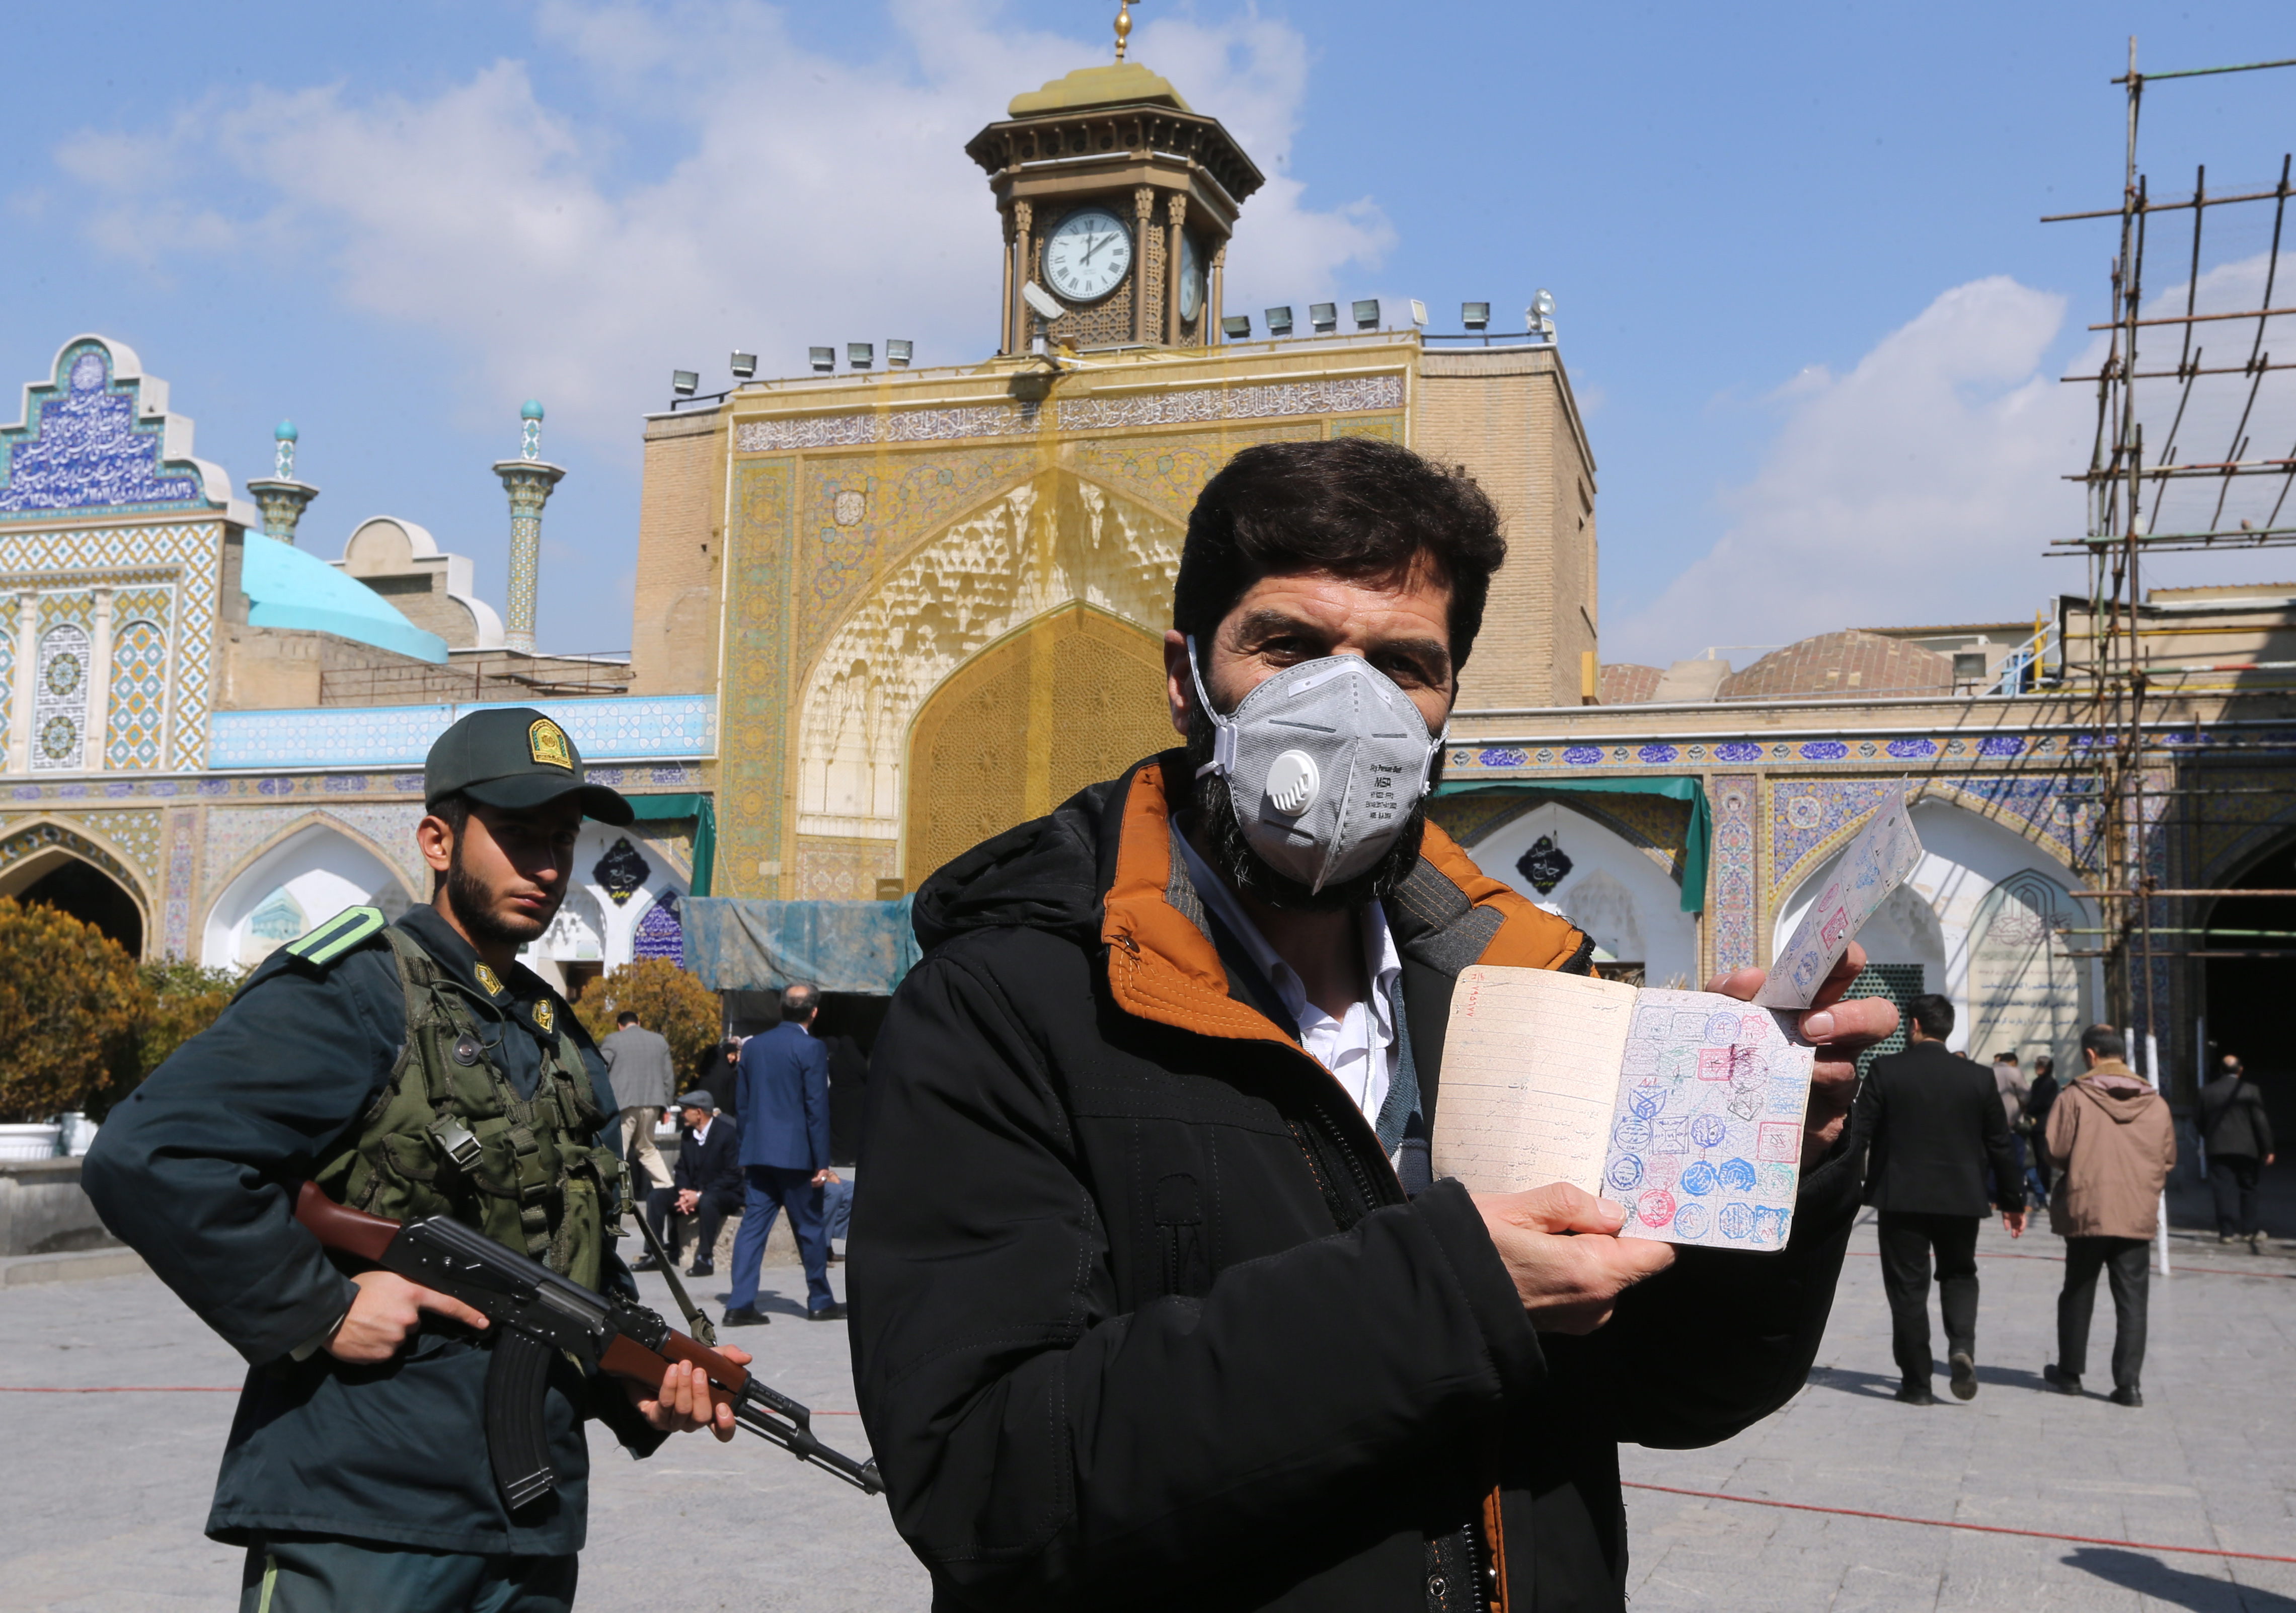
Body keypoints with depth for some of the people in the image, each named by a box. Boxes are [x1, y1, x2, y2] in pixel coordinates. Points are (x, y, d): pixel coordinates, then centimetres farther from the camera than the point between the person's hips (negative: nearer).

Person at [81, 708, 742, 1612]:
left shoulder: (567, 1046, 16)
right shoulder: (355, 995, -9)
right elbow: (145, 1156, -21)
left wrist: (645, 1379, 4)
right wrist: (319, 1309, -19)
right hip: (357, 1526, -7)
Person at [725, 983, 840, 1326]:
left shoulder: (753, 1046, 9)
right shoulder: (811, 1049, -10)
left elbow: (743, 1104, 13)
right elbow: (817, 1109, -12)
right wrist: (822, 1163, -9)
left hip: (757, 1153, 5)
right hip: (796, 1153, -5)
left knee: (752, 1226, 4)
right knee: (810, 1229, 6)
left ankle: (740, 1304, -2)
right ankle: (820, 1302, 16)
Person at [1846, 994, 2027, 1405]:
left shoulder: (1886, 1071, -6)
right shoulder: (1979, 1078, 1)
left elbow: (1858, 1135, -7)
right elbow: (2000, 1145, 6)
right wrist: (2013, 1201, 15)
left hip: (1901, 1198, -2)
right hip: (1961, 1199, 2)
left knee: (1908, 1287, 4)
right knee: (1959, 1275, 20)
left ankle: (1916, 1383, 6)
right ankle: (1962, 1344, -5)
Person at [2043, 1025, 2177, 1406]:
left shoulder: (2075, 1096, -8)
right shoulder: (2155, 1103, 3)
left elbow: (2056, 1149, -10)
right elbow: (2168, 1159, 6)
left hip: (2086, 1212, -1)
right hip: (2138, 1216, 2)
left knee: (2078, 1294, 13)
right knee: (2132, 1300, 4)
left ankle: (2070, 1371, 24)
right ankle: (2128, 1383, -1)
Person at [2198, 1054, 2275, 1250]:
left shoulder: (2206, 1092, 0)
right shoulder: (2251, 1091, -6)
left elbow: (2202, 1123, 7)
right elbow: (2261, 1122, -5)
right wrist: (2267, 1149, -1)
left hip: (2219, 1148, 0)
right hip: (2246, 1147, 0)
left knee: (2225, 1190, 0)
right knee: (2247, 1189, 13)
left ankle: (2228, 1230, -6)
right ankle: (2248, 1229, 18)